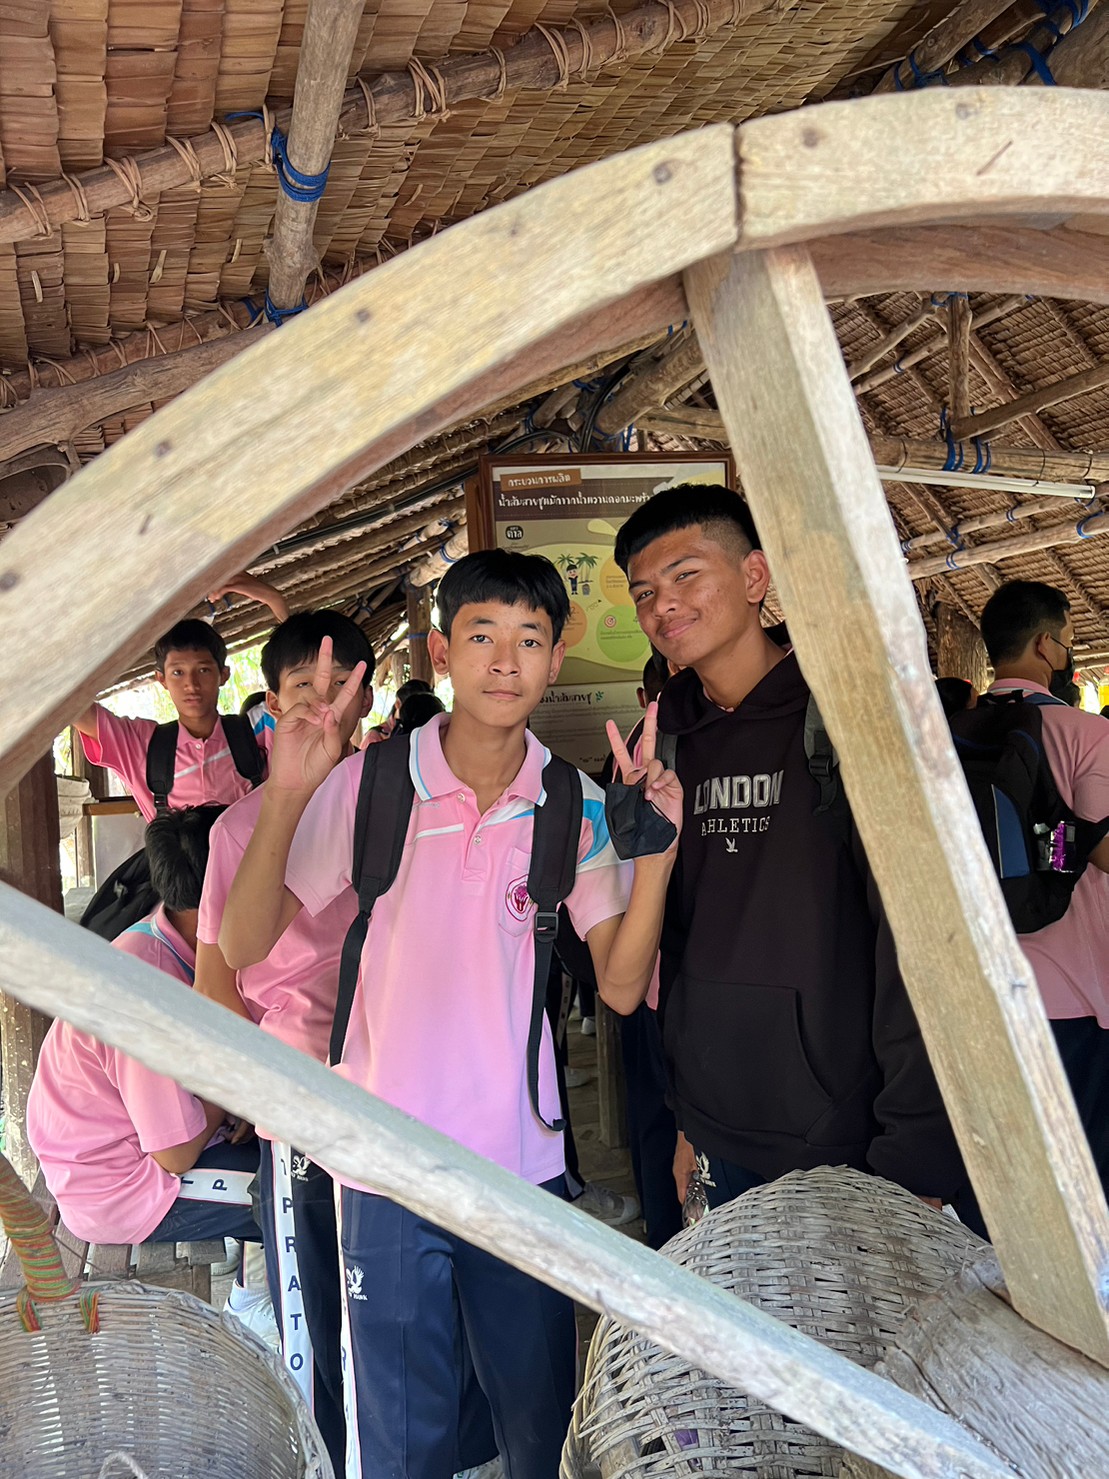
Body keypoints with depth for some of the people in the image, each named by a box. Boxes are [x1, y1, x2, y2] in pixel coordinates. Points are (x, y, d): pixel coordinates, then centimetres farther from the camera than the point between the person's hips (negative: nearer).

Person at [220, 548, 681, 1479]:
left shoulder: (578, 809, -3)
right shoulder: (367, 786, -9)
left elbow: (621, 983, -1)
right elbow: (244, 947, -9)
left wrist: (659, 849, -16)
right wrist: (285, 799, -23)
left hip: (525, 1159, 2)